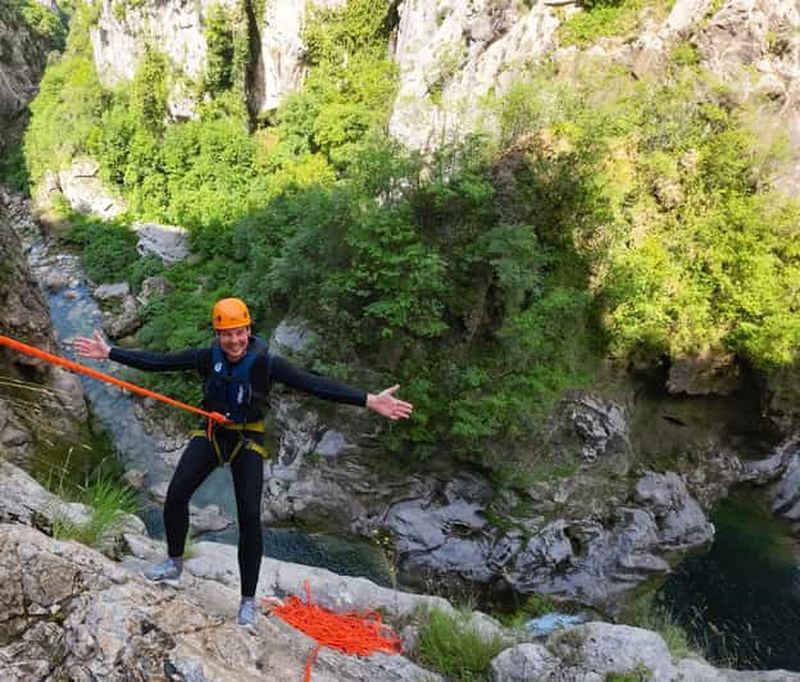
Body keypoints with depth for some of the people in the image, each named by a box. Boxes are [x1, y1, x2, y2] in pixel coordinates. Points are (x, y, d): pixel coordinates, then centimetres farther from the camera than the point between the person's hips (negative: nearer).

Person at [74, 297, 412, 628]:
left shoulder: (266, 362, -20)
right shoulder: (207, 357, -11)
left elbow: (315, 385, -28)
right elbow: (157, 362, -5)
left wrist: (369, 400, -37)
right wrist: (109, 353, -7)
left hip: (247, 441, -3)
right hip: (211, 434, 3)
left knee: (249, 518, -9)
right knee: (175, 496, -4)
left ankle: (248, 601, 7)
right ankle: (174, 563, 27)